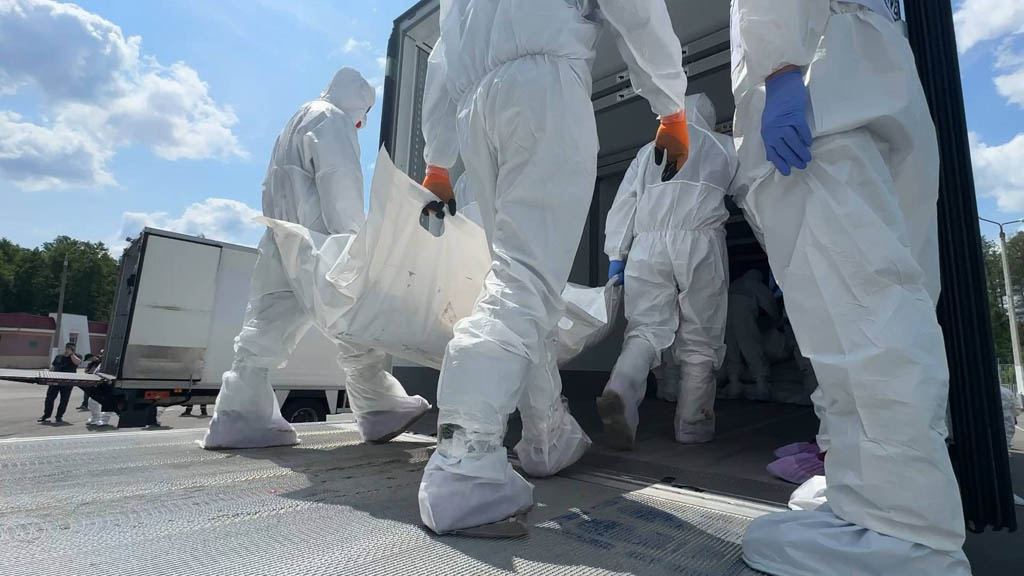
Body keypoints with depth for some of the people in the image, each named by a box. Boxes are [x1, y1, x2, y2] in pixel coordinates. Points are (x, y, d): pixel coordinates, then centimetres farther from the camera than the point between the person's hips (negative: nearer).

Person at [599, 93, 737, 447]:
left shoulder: (649, 150, 22)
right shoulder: (726, 148, 19)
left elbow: (623, 203, 13)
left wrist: (615, 255, 12)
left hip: (647, 247, 2)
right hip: (699, 245, -1)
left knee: (646, 329, -1)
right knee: (700, 340, 6)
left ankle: (621, 390, -29)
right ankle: (692, 426, 10)